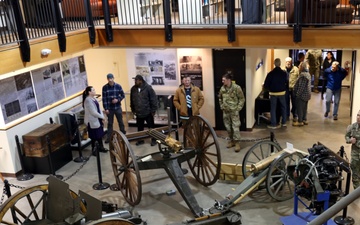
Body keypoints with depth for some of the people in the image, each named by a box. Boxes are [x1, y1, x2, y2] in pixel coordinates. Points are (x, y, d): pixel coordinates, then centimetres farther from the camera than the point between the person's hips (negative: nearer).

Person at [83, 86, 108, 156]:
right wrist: (102, 117, -12)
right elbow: (93, 112, -23)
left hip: (98, 120, 9)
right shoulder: (88, 100, -21)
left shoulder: (93, 99, 7)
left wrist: (102, 118, 2)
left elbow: (99, 109, 11)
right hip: (93, 121, -9)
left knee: (100, 134, 17)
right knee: (94, 136, 3)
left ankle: (101, 147, 32)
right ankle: (94, 149, 17)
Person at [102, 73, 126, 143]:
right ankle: (109, 138, 17)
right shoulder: (104, 87, -6)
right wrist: (105, 108, -9)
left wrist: (118, 99, -15)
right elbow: (104, 99, -5)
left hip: (118, 108, 1)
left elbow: (123, 95, 4)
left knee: (120, 122, 12)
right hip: (109, 108, 0)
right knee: (110, 123, 9)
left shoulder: (118, 86, -4)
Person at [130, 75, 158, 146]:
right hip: (138, 113, 4)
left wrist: (153, 110, -12)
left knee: (151, 127, 8)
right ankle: (140, 139, 30)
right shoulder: (133, 89, 1)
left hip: (148, 112, -4)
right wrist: (133, 110, 13)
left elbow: (153, 99, -12)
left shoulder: (148, 88, -13)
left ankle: (153, 140, 22)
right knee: (140, 127, 15)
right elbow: (132, 100, 13)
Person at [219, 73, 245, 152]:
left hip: (234, 111, -5)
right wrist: (222, 106, 11)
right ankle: (231, 140, 26)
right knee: (228, 127, 12)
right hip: (225, 111, 5)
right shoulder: (222, 88, 3)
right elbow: (220, 98, 19)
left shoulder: (236, 88, -12)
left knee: (235, 127, -6)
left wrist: (238, 108, -10)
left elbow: (242, 99, -6)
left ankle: (237, 143, 2)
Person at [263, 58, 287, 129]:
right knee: (283, 107, 18)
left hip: (273, 93, -1)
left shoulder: (270, 73, -12)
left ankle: (273, 124, 9)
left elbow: (266, 85, -11)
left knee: (273, 109, 7)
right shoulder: (284, 73, -8)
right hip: (282, 93, 2)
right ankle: (284, 122, 25)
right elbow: (286, 83, -4)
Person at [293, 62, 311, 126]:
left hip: (302, 94, -10)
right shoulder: (308, 74, 12)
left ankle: (300, 121, 5)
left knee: (300, 108, -1)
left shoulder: (303, 75, -21)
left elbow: (301, 87, -24)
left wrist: (297, 94, -17)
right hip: (307, 94, 10)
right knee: (304, 108, 17)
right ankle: (304, 120, 25)